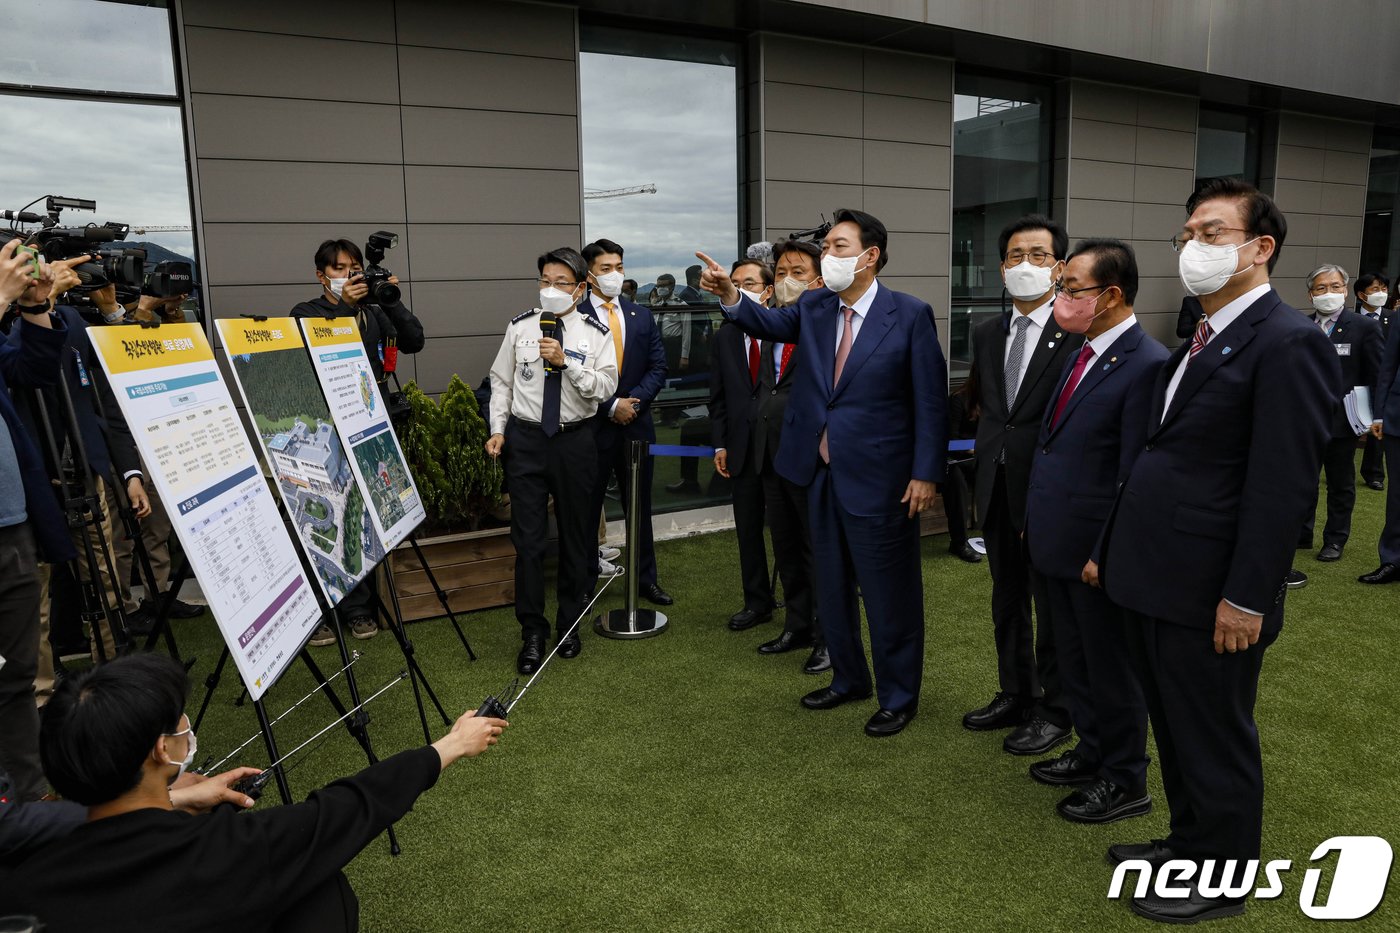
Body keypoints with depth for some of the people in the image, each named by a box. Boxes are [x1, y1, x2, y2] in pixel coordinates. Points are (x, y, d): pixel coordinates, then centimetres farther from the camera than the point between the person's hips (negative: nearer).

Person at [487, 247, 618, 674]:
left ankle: (570, 624, 29)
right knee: (528, 538, 0)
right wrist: (498, 429, -1)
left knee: (575, 534, 11)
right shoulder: (520, 326, 1)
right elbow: (501, 380, 7)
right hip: (525, 438, 0)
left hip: (575, 440, 0)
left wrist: (566, 362, -21)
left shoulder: (596, 333, -2)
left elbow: (604, 387, -10)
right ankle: (532, 631, 13)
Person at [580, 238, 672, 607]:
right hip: (592, 425, -4)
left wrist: (633, 400, -9)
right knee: (588, 506, 6)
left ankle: (646, 578, 23)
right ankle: (585, 580, 19)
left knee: (639, 505, 12)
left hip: (637, 424, 4)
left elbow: (658, 367, 5)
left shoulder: (641, 316, 9)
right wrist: (611, 406, -14)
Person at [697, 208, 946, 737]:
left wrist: (926, 474, -13)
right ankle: (849, 678, 39)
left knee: (890, 593, 7)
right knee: (831, 587, 19)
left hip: (878, 477, -5)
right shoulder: (814, 308, 5)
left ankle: (899, 696, 27)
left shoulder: (910, 315, -10)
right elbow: (769, 323, -10)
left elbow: (930, 400, -10)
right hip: (821, 474, 6)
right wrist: (729, 294, -29)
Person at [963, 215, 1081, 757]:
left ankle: (1055, 712, 25)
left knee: (1055, 604, 8)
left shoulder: (1080, 332, -12)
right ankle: (1015, 695, 36)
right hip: (998, 489, 6)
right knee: (1007, 599, 18)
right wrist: (985, 475, 10)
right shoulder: (987, 335, 9)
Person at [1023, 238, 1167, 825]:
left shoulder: (1146, 364, -20)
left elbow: (1135, 476, -21)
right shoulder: (1082, 353, 9)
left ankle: (1124, 783, 29)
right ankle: (1092, 751, 42)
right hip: (1057, 544, 8)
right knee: (1073, 660, 22)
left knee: (1111, 667, 10)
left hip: (1098, 551, -8)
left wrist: (1108, 555, -19)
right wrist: (1037, 522, 13)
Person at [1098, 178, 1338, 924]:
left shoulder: (1287, 343, -15)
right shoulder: (1200, 342, 14)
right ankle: (1188, 841, 41)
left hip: (1208, 593, -8)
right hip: (1155, 582, 8)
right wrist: (1114, 549, 16)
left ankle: (1222, 877, 30)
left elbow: (1284, 486, -19)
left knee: (1215, 741, 10)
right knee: (1174, 730, 22)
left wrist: (1247, 598, -19)